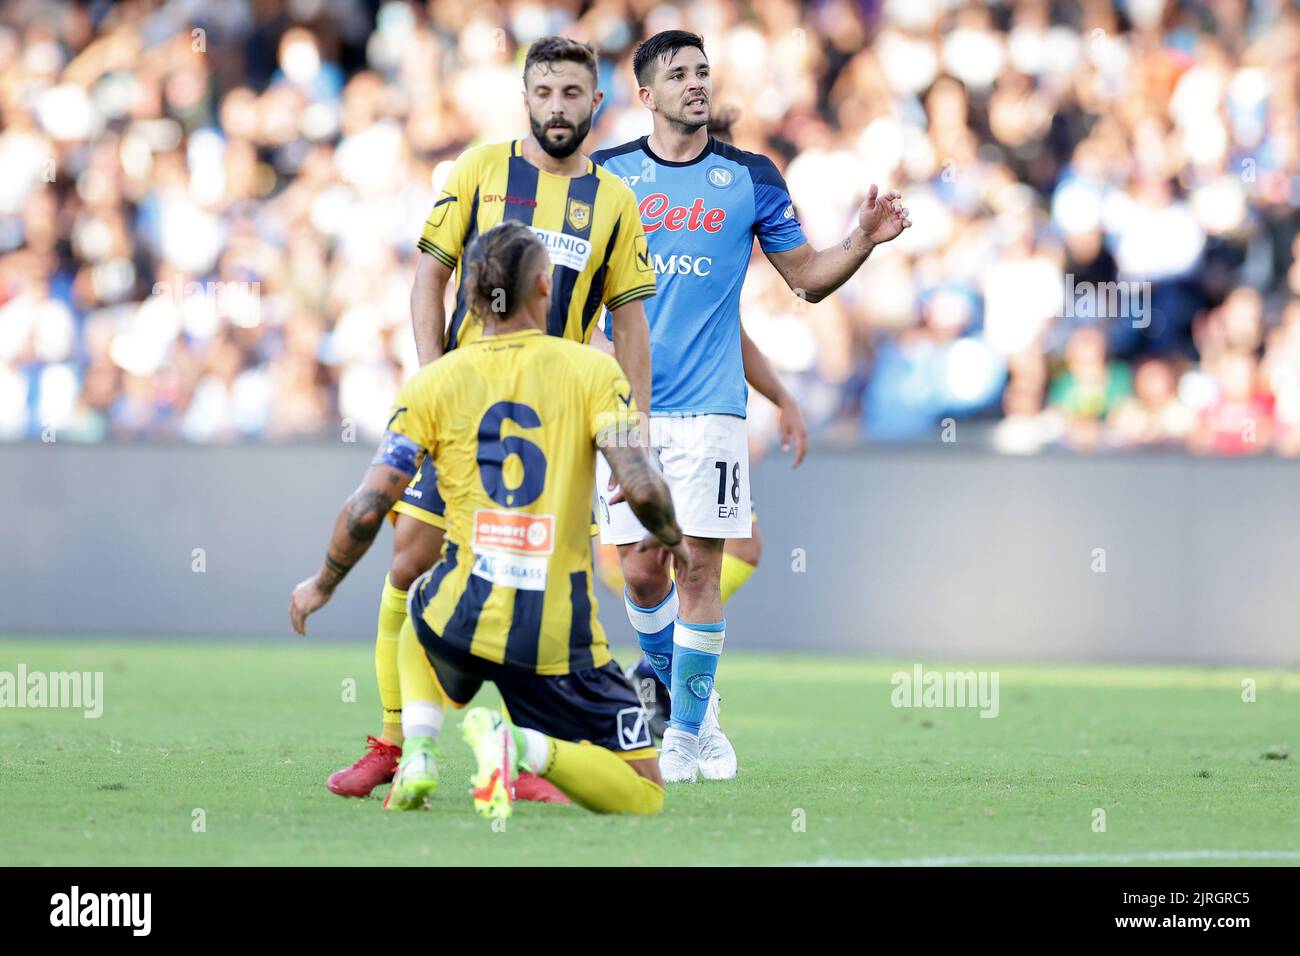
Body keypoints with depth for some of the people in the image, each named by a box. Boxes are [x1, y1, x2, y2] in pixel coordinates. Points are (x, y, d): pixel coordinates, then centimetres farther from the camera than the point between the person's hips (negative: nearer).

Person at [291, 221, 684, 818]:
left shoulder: (433, 384, 3)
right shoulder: (592, 372, 0)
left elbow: (367, 508, -2)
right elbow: (640, 487, -12)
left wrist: (322, 585, 15)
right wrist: (671, 540, 10)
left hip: (464, 615, 2)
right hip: (560, 633, -2)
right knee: (643, 795, 7)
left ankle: (418, 752, 16)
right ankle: (526, 747, -21)